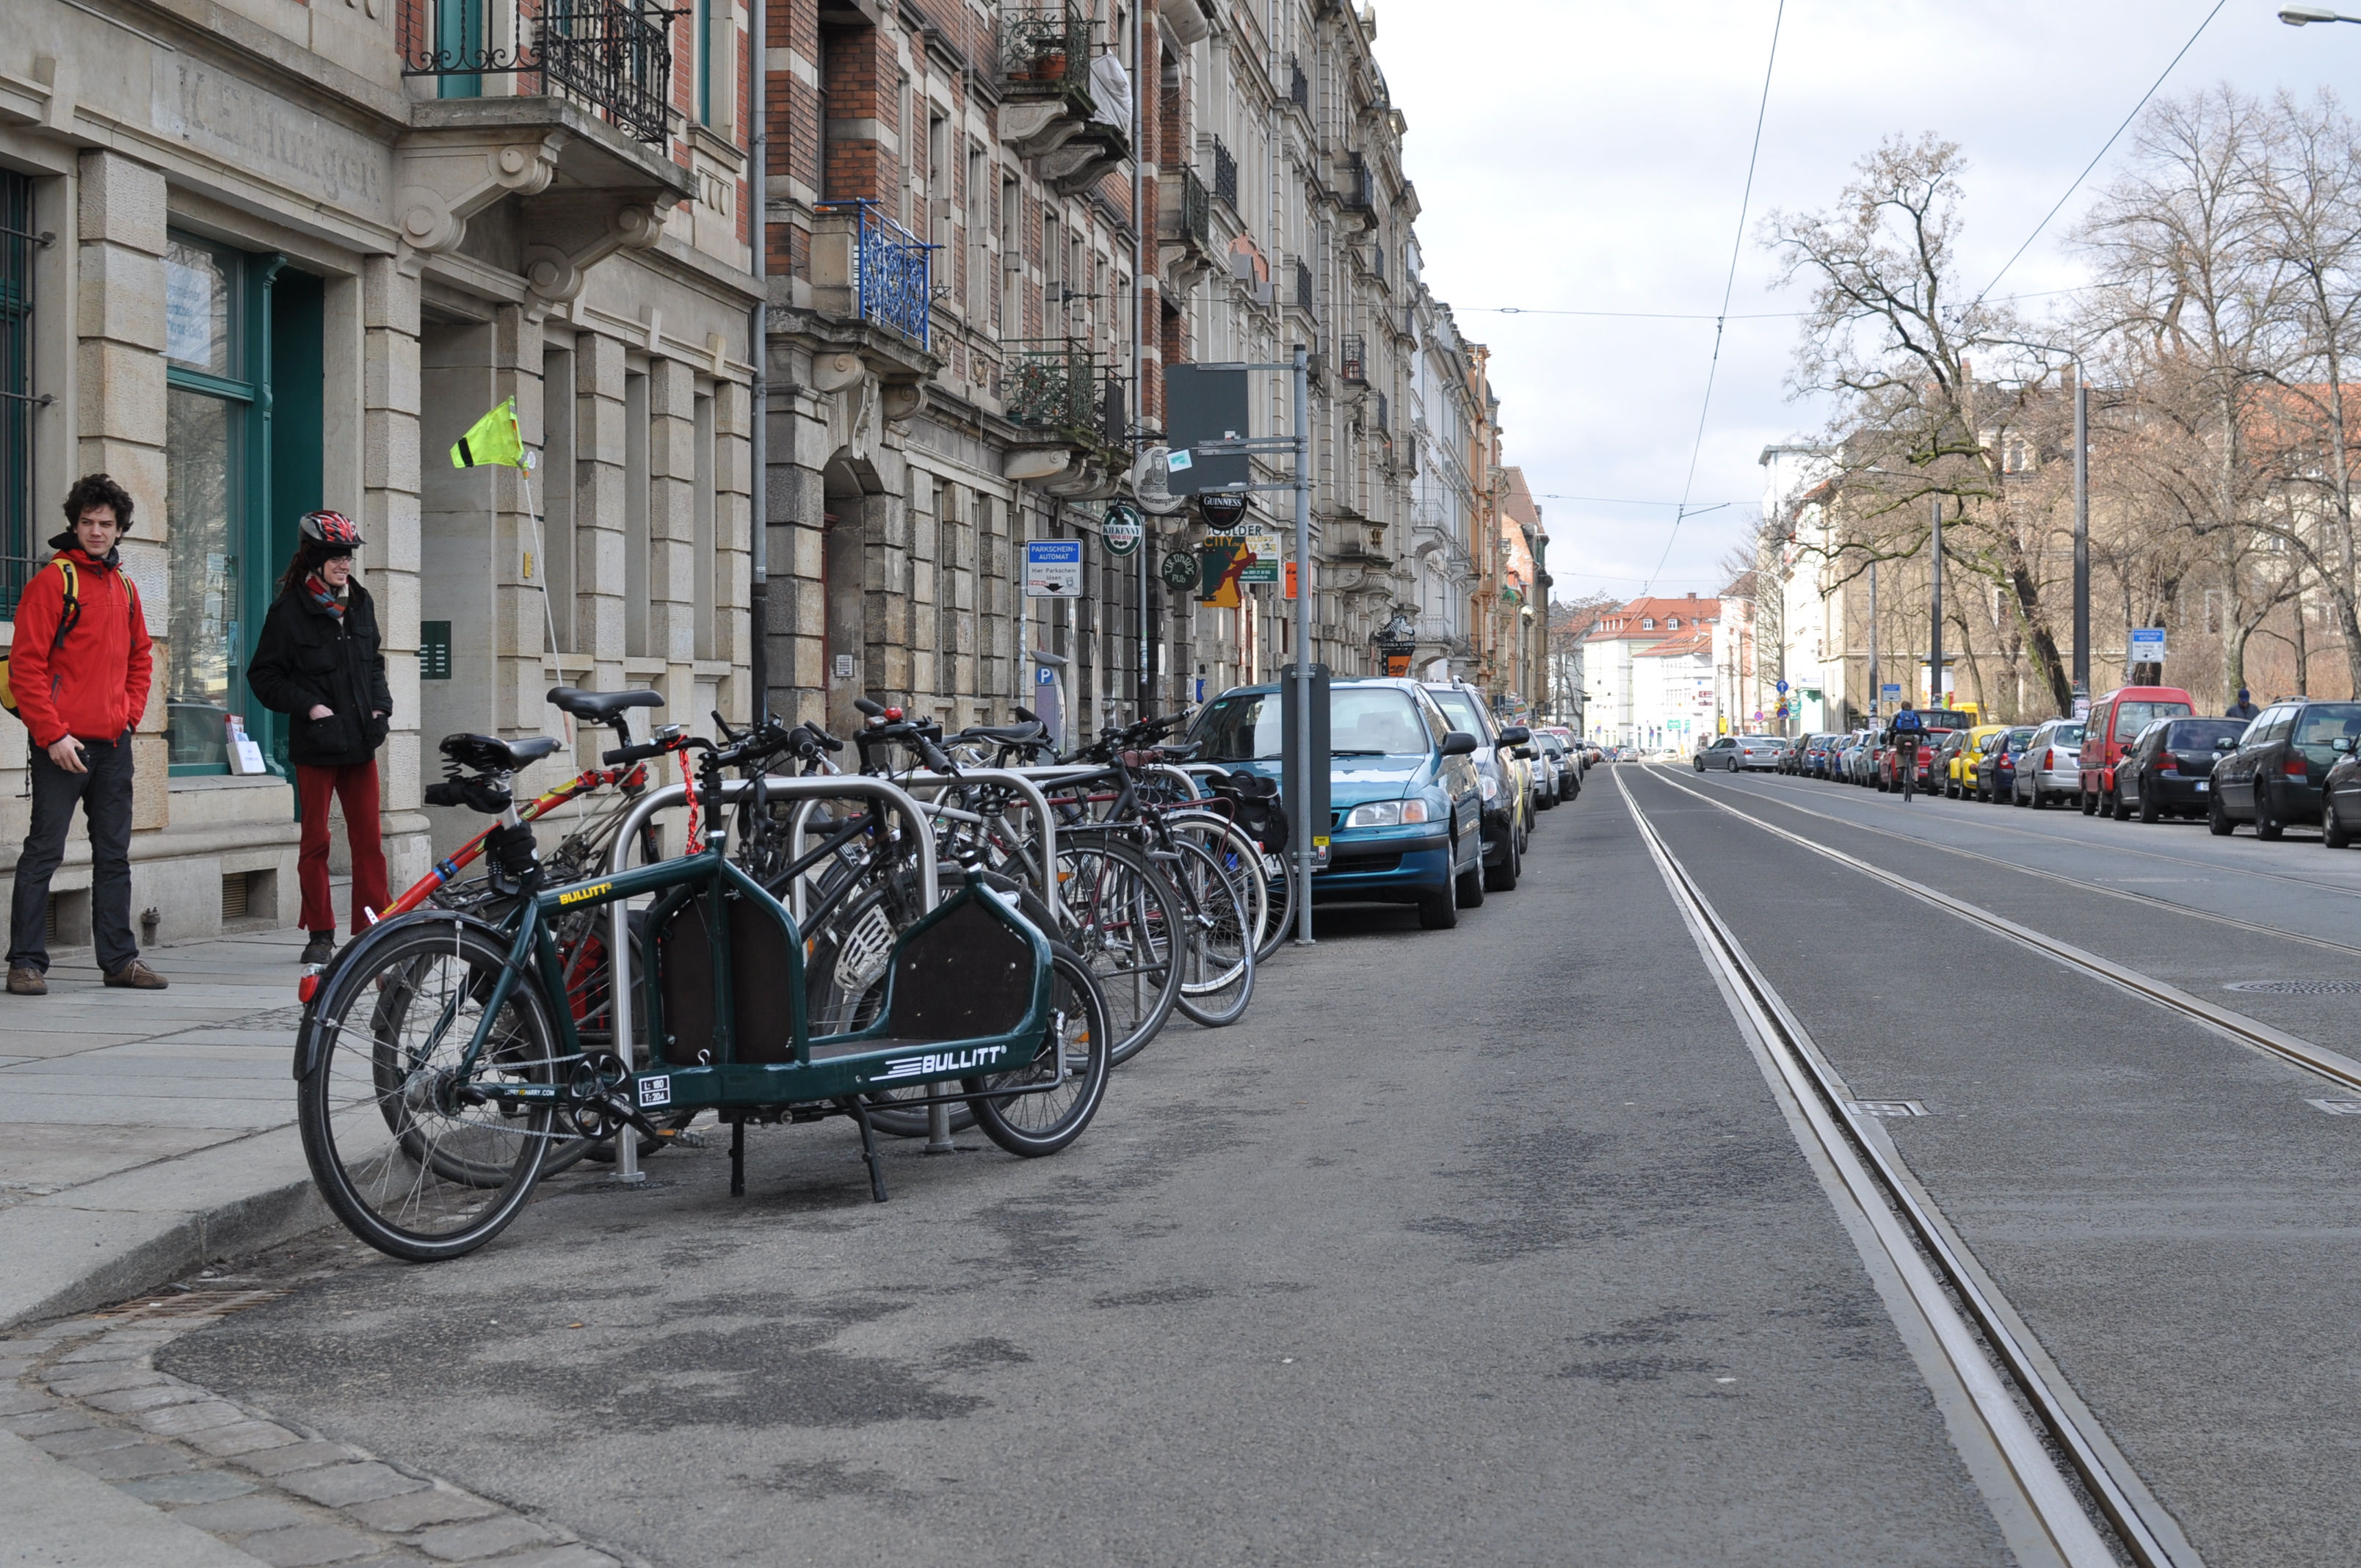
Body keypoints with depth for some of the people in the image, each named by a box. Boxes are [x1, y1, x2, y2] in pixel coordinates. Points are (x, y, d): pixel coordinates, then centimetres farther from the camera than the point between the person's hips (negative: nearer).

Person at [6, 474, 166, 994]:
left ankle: (119, 959, 17)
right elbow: (26, 666, -11)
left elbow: (139, 658, 26)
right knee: (44, 852, -4)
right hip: (64, 745, -7)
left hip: (113, 745, 7)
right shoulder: (53, 581, -6)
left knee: (114, 854, 11)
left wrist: (131, 711, 11)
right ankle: (26, 962, 1)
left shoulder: (124, 588, 14)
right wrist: (52, 734, -16)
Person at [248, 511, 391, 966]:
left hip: (360, 741, 4)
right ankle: (320, 934, 9)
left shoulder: (360, 603, 11)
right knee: (316, 840, 3)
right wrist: (308, 706, -12)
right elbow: (264, 676, -3)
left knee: (368, 839, 3)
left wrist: (380, 706, 8)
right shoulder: (290, 611, -5)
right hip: (316, 743, -4)